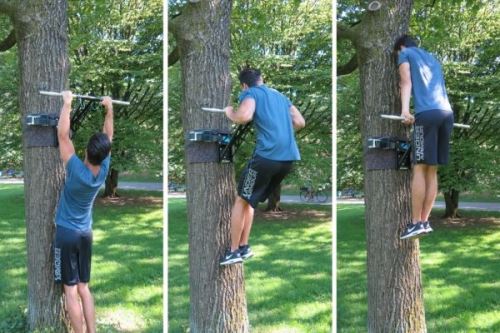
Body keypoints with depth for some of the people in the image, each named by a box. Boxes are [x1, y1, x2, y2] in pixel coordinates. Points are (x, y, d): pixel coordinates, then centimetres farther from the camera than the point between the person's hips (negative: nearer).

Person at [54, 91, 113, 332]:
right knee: (84, 288, 13)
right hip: (85, 234, 6)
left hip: (66, 233, -6)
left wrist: (67, 103, -13)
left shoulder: (77, 170, -21)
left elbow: (62, 135, -19)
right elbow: (108, 137, 5)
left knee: (71, 291, -2)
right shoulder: (104, 170, -7)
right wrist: (109, 109, 11)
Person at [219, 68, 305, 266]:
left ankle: (234, 251, 11)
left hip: (268, 155, -7)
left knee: (241, 200, 9)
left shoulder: (250, 93, 1)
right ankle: (243, 247, 23)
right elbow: (300, 122, 22)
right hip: (289, 157, 7)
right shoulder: (280, 95, 22)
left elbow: (245, 116, -18)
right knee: (250, 200, 22)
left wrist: (230, 114, 2)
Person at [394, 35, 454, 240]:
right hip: (447, 113, 6)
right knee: (432, 170, 7)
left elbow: (406, 82, 0)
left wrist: (405, 110, -12)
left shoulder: (405, 54, 16)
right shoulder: (432, 59, 34)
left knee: (420, 168, -6)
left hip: (428, 113, -6)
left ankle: (416, 223, -9)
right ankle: (424, 221, 5)